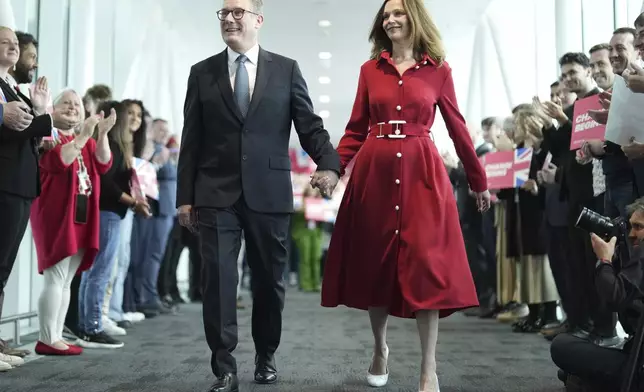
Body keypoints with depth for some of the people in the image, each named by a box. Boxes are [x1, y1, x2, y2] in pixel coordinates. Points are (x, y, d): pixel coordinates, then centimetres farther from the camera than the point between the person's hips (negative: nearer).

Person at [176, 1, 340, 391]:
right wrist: (185, 196, 3)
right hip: (216, 195, 0)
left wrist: (329, 164, -18)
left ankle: (266, 357, 30)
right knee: (219, 280, -3)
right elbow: (192, 140, 7)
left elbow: (310, 125, 1)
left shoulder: (286, 69, 5)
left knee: (270, 280, 10)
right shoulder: (202, 72, 8)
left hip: (269, 194, 0)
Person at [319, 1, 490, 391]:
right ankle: (380, 350, 28)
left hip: (422, 172, -2)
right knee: (376, 262, 8)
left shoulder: (438, 71, 6)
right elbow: (356, 129, 8)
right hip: (374, 172, 2)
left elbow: (458, 128, 9)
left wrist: (480, 181, 13)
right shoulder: (370, 70, 10)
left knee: (426, 264, -9)